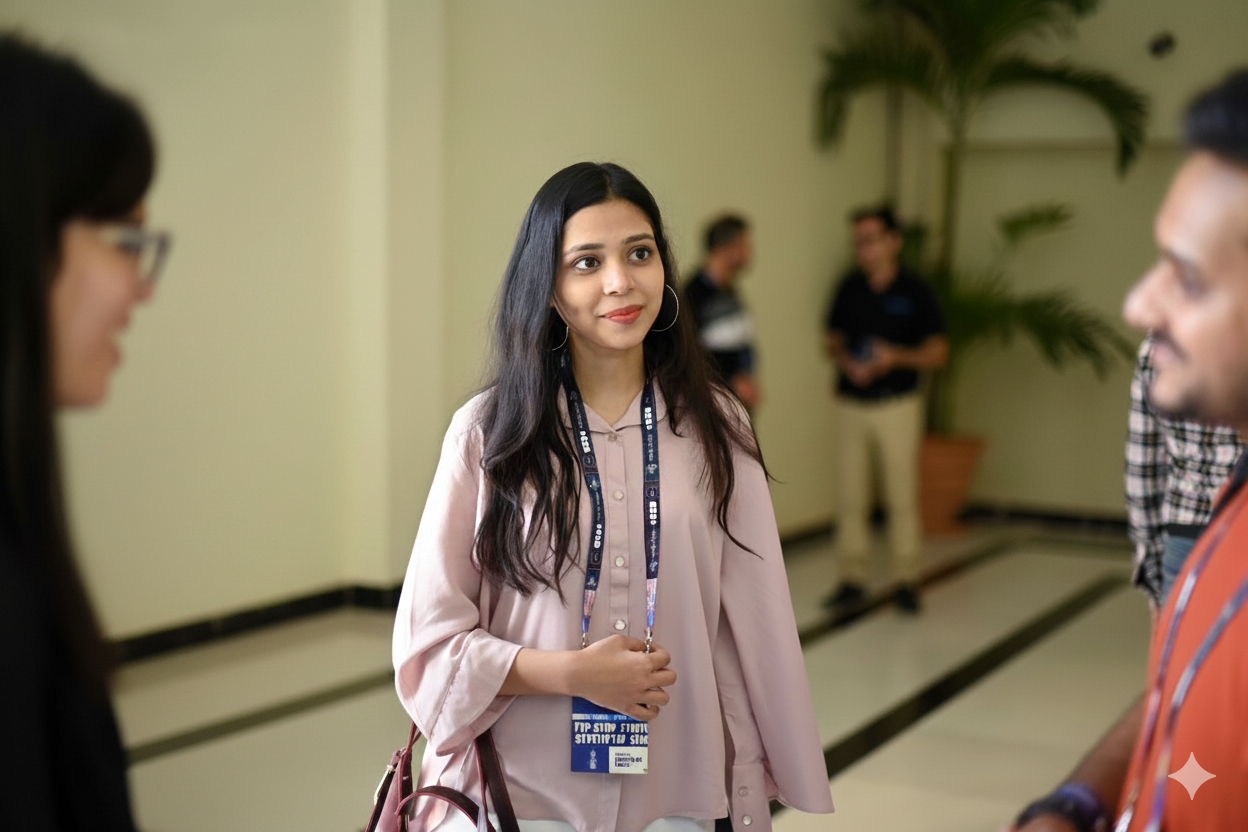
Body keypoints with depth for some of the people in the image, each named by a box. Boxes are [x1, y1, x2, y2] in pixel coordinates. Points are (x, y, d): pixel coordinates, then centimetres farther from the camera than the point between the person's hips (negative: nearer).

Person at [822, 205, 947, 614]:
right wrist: (846, 362, -10)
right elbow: (833, 342, 12)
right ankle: (852, 579, 13)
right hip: (851, 406, 3)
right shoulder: (849, 288, 4)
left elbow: (937, 353, -2)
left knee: (902, 496, 0)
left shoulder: (915, 291, -4)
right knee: (851, 496, 4)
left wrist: (897, 357, -19)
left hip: (898, 406, -3)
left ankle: (906, 580, 10)